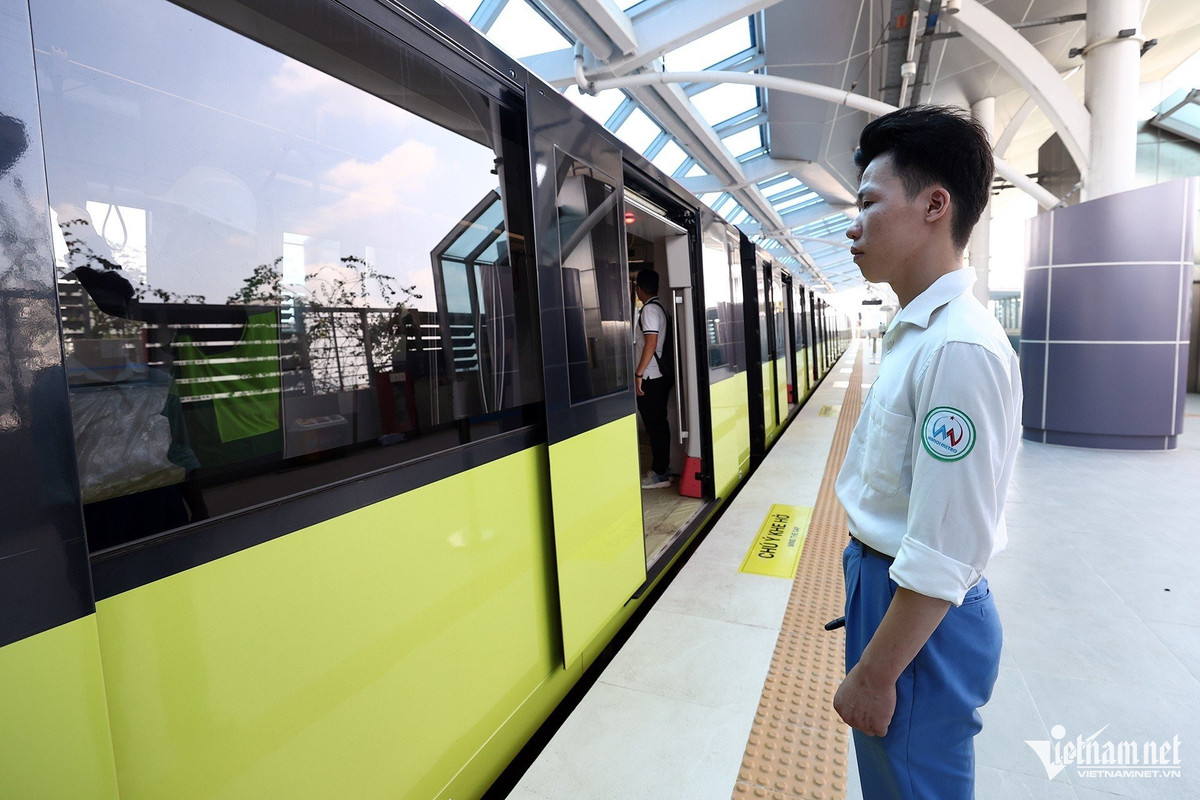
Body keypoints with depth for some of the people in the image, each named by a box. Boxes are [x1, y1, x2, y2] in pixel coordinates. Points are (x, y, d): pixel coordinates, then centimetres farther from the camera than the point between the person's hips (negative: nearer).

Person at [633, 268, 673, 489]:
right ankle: (662, 469, 23)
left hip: (650, 377, -10)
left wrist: (639, 373, -21)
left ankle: (659, 474, 3)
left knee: (654, 425, -4)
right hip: (660, 376, 10)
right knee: (659, 424, 14)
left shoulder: (649, 309, -13)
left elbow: (651, 343, -22)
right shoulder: (659, 307, 16)